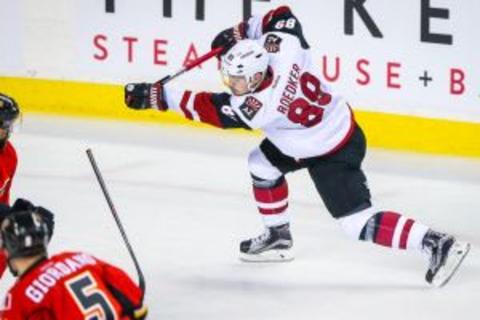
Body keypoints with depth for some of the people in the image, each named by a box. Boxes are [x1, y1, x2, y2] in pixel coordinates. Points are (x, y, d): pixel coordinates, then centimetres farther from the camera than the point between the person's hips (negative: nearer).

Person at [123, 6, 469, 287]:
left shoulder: (257, 108, -32)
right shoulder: (283, 51, -18)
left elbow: (209, 109, -22)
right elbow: (282, 16, 1)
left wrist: (156, 96, -18)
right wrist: (241, 32, 0)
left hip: (333, 155, -9)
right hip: (340, 123, 9)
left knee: (358, 222, -10)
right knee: (262, 163, 18)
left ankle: (437, 243, -12)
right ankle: (278, 237, 32)